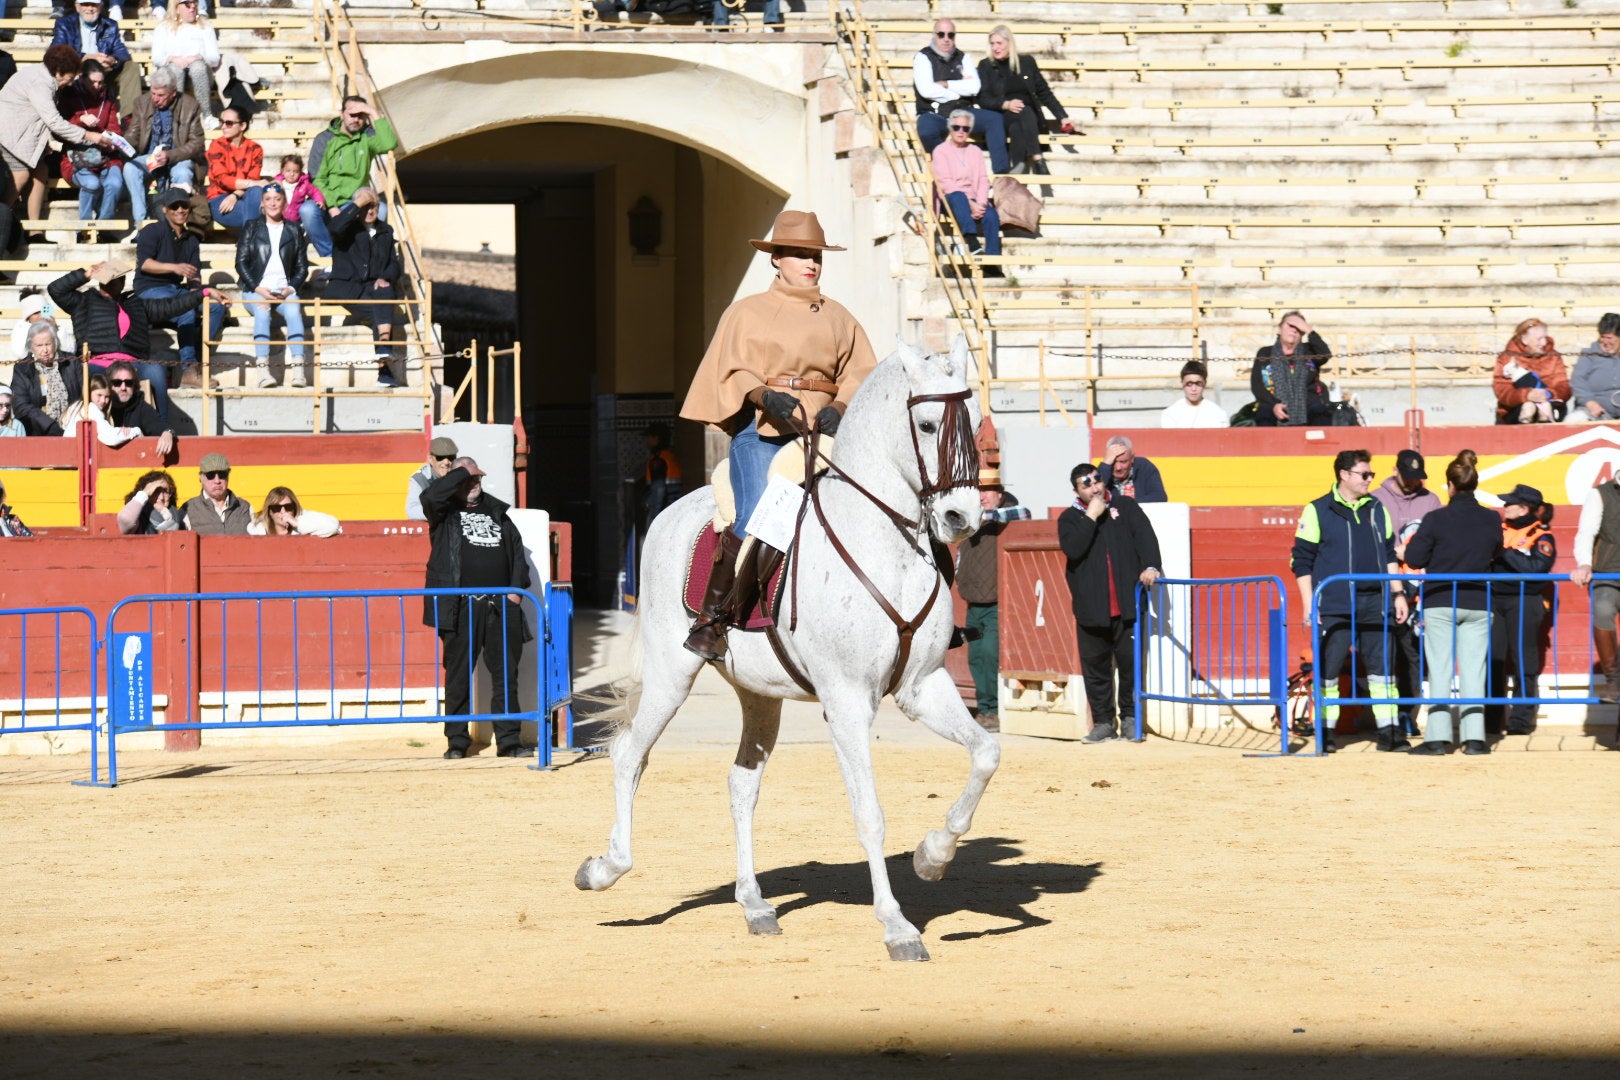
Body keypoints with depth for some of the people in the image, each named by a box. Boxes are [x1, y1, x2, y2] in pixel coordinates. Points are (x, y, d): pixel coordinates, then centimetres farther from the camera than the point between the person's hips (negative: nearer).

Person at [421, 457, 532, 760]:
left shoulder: (497, 512, 19)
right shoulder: (446, 511, 7)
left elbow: (517, 551, 18)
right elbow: (431, 496, -17)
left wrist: (517, 588, 4)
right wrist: (462, 472, -6)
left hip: (501, 607, 3)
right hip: (460, 607, -3)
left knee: (506, 675, 2)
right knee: (458, 675, 0)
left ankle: (508, 739, 7)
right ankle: (457, 741, 6)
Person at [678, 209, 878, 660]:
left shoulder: (838, 318, 20)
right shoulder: (747, 313, 12)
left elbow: (859, 373, 13)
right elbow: (733, 372, 2)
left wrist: (838, 409, -8)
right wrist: (767, 396, -18)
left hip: (822, 432, 3)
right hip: (760, 432, -3)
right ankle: (711, 618, -15)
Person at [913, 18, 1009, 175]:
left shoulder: (962, 58, 13)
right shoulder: (924, 57, 1)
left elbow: (974, 88, -3)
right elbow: (926, 90, -15)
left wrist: (945, 84, -9)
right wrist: (959, 88, -5)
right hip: (934, 114, -4)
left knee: (994, 118, -18)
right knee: (927, 132, -38)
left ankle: (1001, 172, -22)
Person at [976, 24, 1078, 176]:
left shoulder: (1026, 61, 14)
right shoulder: (986, 66, 10)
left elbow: (1044, 93, 16)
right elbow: (983, 99, 0)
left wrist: (1063, 118, 7)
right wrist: (1006, 105, -19)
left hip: (1029, 117, 2)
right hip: (1001, 119, -2)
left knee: (1017, 128, -35)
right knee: (1025, 112, -35)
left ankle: (1020, 167, -52)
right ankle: (1037, 160, -50)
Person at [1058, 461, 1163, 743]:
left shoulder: (1125, 507, 8)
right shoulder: (1070, 518, 6)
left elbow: (1145, 537, -2)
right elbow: (1072, 548, -12)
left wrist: (1149, 566, -19)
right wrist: (1091, 517, -12)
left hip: (1127, 605, 0)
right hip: (1091, 608, 0)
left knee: (1130, 661, 0)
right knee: (1095, 665, 3)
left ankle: (1130, 717, 13)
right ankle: (1103, 722, 12)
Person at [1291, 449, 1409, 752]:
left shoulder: (1377, 510, 14)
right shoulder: (1318, 511, -1)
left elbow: (1389, 555, 21)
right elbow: (1301, 560, -2)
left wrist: (1398, 593, 14)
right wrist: (1308, 605, -8)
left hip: (1373, 604, 4)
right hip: (1333, 608, -4)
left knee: (1382, 667, 1)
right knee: (1328, 668, -2)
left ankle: (1389, 730, 4)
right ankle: (1325, 732, 6)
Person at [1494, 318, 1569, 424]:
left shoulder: (1553, 357, 8)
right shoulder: (1508, 358, 1)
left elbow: (1564, 390, -2)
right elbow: (1502, 392, -12)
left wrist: (1548, 394, -26)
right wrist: (1527, 395, -31)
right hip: (1514, 411, -2)